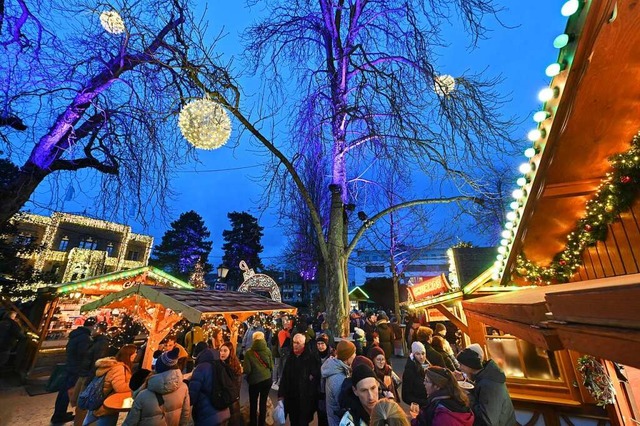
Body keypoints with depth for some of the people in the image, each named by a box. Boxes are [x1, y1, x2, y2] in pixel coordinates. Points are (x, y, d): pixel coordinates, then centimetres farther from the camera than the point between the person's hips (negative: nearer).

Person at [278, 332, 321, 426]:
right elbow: (284, 377, 7)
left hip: (305, 398, -5)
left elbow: (316, 376, -16)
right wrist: (281, 394, 7)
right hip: (291, 397, 6)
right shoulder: (290, 358, 3)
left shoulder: (311, 358, -16)